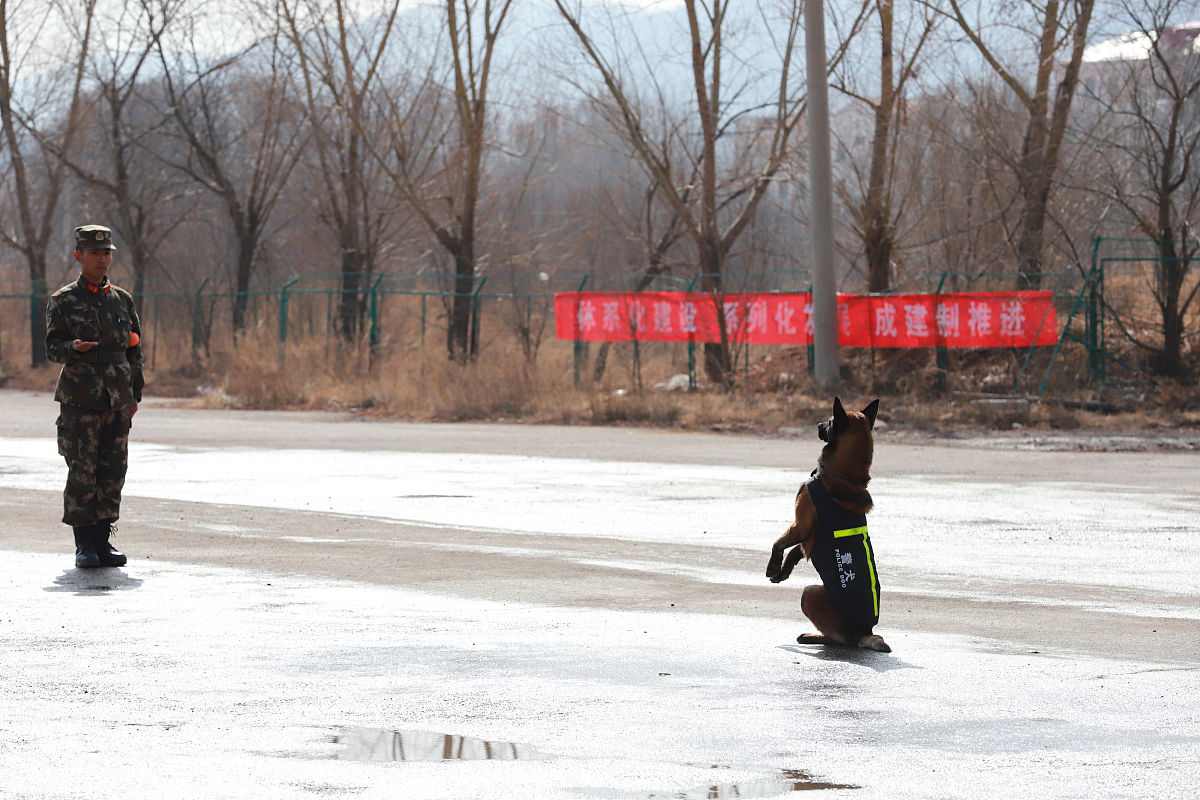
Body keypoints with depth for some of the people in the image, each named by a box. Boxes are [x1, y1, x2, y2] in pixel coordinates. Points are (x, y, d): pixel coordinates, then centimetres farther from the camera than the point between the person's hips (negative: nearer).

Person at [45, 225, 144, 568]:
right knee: (81, 472, -7)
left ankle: (103, 540, 10)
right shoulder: (63, 301, 2)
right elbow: (52, 346, -3)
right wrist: (74, 348, -25)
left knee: (113, 472, 2)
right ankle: (84, 544, -1)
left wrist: (134, 394, 12)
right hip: (80, 399, -4)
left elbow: (134, 349, 17)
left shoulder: (122, 300, 13)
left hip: (117, 400, 4)